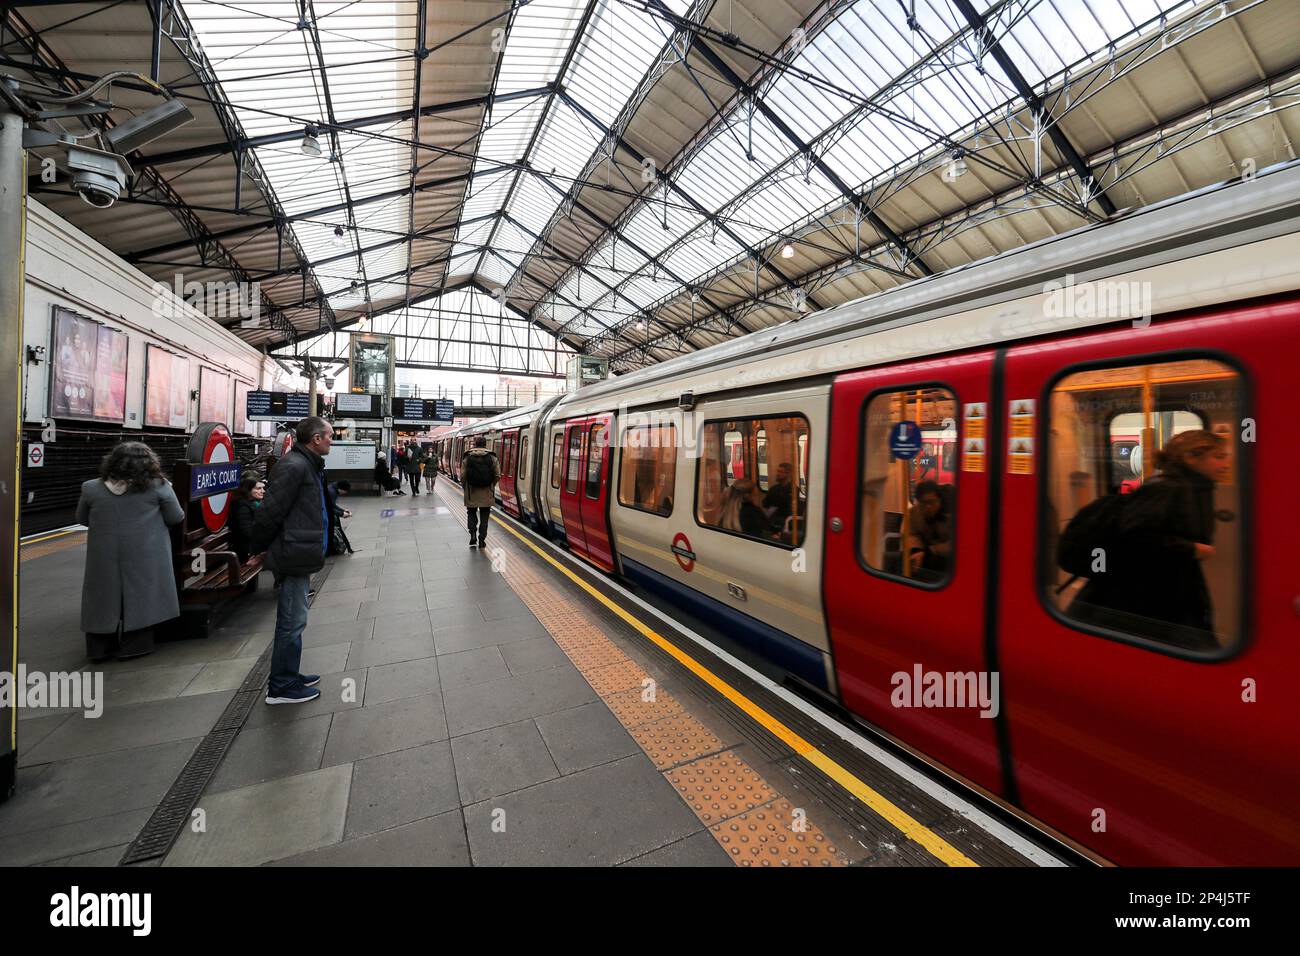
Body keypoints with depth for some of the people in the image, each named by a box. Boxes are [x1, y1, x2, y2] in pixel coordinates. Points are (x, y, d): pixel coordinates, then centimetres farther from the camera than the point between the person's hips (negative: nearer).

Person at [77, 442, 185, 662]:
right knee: (139, 598, 8)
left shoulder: (91, 488, -1)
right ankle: (134, 646, 14)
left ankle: (99, 649, 22)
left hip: (104, 559, 2)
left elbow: (81, 519, 13)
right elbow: (176, 518, -2)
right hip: (144, 558, -2)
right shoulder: (158, 486, -9)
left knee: (103, 599, 14)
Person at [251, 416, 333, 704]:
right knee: (292, 621, 1)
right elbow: (270, 512, -20)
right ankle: (281, 686, 14)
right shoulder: (293, 467, -20)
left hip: (300, 553, 10)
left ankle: (288, 676, 32)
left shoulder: (309, 465, 12)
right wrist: (258, 549, -8)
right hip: (295, 554, -10)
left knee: (293, 619, 19)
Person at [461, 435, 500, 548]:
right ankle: (482, 540, 10)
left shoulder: (467, 458, -5)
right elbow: (497, 476, -5)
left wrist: (465, 487, 8)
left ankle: (473, 535, 3)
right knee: (484, 516, 10)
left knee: (471, 514, 18)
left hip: (471, 493, 0)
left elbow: (462, 476, -8)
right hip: (487, 494, 0)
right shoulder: (492, 458, -3)